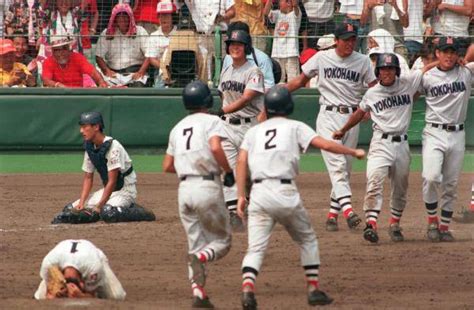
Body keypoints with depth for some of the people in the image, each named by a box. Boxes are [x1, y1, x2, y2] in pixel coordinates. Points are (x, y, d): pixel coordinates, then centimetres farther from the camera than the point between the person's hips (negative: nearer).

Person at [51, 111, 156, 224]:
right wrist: (81, 202, -7)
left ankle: (136, 212, -12)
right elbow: (88, 178, 7)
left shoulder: (113, 146, -23)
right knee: (70, 210, -2)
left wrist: (99, 206, -26)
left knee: (107, 212, -38)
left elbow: (112, 181, -24)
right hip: (107, 189, 8)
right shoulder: (89, 147, 2)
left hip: (125, 189, -8)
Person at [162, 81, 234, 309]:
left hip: (184, 189, 5)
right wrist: (229, 171, -7)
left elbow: (167, 166, 18)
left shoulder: (178, 128, 18)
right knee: (221, 240, 5)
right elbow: (215, 147, -19)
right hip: (208, 186, -5)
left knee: (196, 244, 10)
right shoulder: (211, 121, 0)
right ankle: (201, 257, -27)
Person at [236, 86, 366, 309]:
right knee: (307, 240, 19)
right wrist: (353, 152, 12)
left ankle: (247, 289, -27)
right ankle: (313, 289, 18)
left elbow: (241, 161, 6)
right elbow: (325, 144, 0)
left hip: (258, 193, 2)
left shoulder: (254, 131, 17)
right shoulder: (295, 127, 9)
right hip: (285, 193, -2)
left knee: (256, 247, -3)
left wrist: (241, 196, 6)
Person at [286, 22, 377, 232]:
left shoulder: (362, 61, 6)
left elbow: (374, 88, 4)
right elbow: (301, 80, 9)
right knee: (337, 163, -16)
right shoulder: (321, 58, 4)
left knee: (345, 167, 4)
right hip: (328, 116, -3)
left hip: (352, 117, 3)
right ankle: (347, 209, -29)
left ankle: (333, 214, 11)